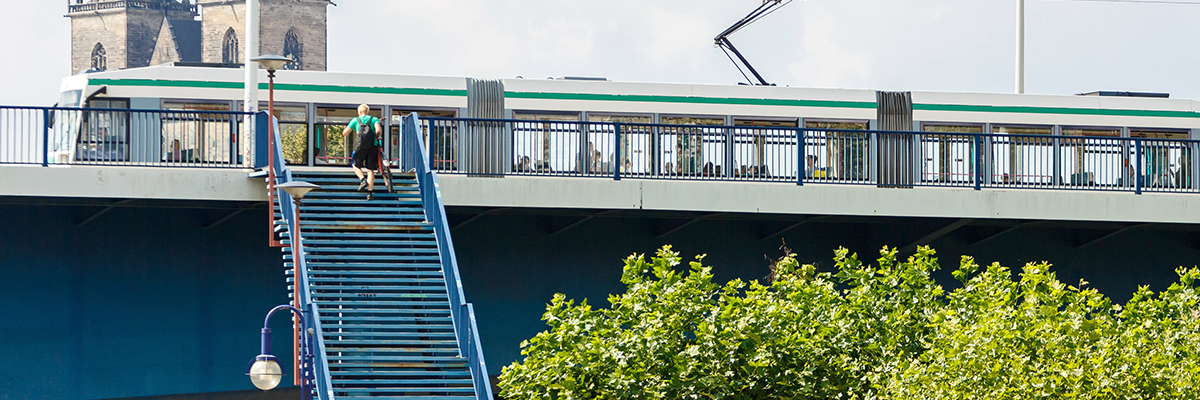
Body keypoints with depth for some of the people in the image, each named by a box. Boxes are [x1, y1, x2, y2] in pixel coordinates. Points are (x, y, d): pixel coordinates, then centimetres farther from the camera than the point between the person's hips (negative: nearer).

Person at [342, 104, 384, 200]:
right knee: (370, 170, 4)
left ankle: (362, 180, -8)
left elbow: (345, 133, 12)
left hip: (362, 146, -1)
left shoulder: (355, 120, 13)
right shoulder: (374, 119, 13)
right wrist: (377, 136, 14)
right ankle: (369, 193, -2)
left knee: (356, 165, 19)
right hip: (373, 146, 1)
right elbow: (378, 130, -8)